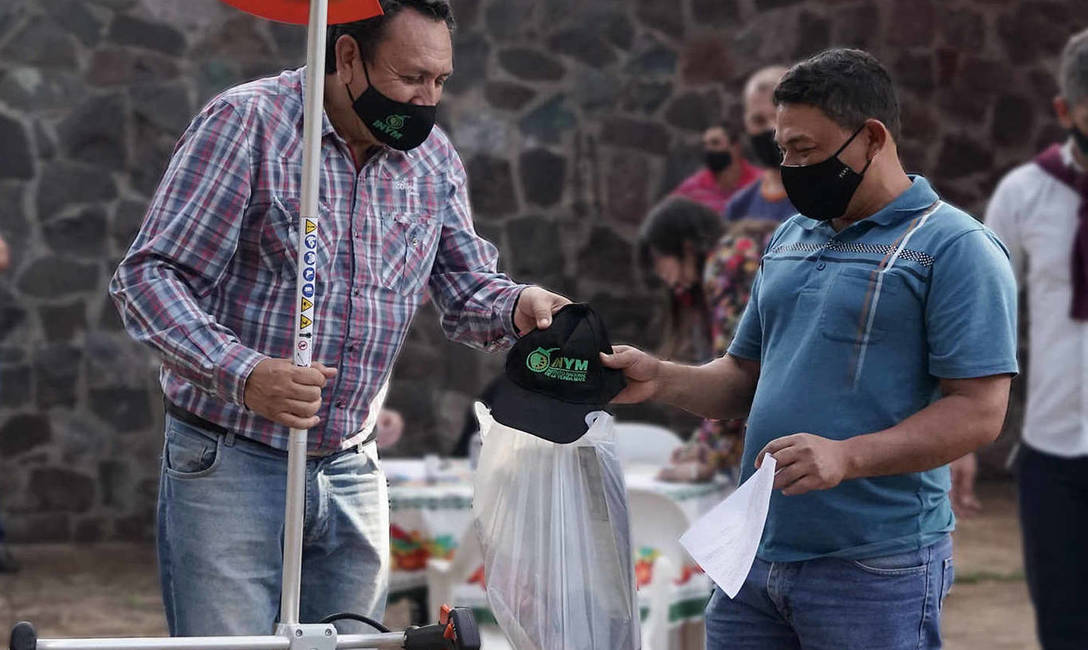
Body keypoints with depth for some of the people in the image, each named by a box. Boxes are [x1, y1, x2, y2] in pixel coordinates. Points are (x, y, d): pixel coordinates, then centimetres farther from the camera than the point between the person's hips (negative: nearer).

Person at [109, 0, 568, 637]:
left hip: (353, 472, 6)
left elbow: (467, 290, 13)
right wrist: (244, 375, -30)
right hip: (230, 463, -6)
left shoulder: (434, 157, 8)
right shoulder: (247, 122, -11)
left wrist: (516, 307, -12)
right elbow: (150, 276, -14)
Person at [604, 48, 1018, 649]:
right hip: (755, 556, 7)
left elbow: (978, 412, -16)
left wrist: (847, 456, -26)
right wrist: (658, 380, 2)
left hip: (874, 571, -7)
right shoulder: (791, 239, 16)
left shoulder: (956, 248, -9)